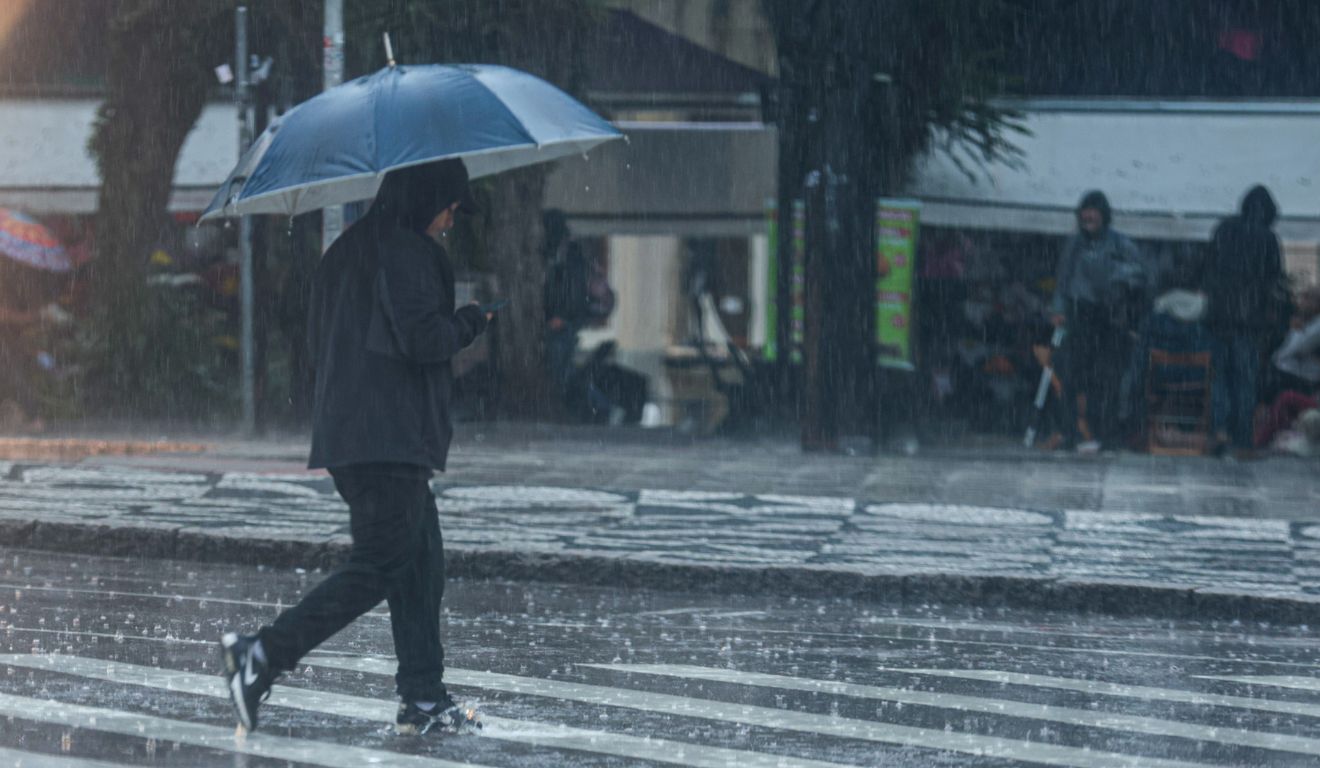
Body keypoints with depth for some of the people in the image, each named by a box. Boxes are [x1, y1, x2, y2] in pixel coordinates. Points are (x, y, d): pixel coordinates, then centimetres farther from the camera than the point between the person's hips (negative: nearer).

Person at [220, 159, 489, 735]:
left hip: (343, 429, 10)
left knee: (421, 561, 11)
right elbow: (421, 338, -19)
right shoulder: (407, 251, -11)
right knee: (380, 566, -8)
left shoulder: (347, 250, 19)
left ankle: (423, 699, 9)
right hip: (389, 437, -10)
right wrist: (469, 323, -1)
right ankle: (263, 654, -12)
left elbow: (318, 341, 23)